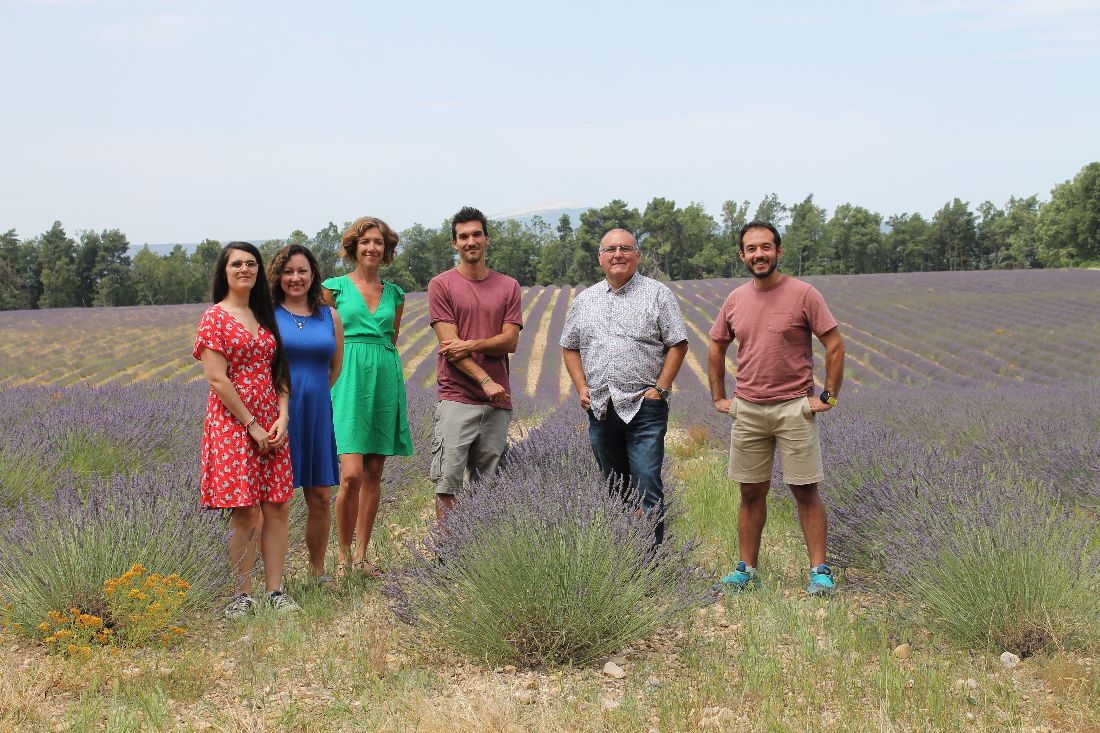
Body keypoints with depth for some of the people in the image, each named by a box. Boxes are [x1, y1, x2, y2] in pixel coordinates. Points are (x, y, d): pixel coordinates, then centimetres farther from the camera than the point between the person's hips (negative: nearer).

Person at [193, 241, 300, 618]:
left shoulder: (264, 317, 15)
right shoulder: (215, 317, -4)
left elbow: (278, 372, 13)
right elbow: (217, 378, -11)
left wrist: (282, 417, -3)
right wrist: (252, 426, -13)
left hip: (271, 424, 6)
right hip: (232, 422, -6)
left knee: (277, 508, 2)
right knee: (245, 511, -5)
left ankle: (275, 591, 9)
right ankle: (243, 594, 5)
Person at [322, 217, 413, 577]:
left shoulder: (395, 294, 13)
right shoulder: (335, 288, 3)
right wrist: (327, 384, -2)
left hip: (385, 379, 4)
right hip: (349, 380, -4)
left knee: (374, 474, 5)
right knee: (352, 474, -13)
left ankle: (361, 555, 14)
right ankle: (343, 554, 2)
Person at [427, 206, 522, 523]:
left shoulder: (508, 286, 11)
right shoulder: (441, 285, 2)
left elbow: (510, 341, 2)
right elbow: (450, 344, -5)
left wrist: (471, 345, -13)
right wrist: (485, 381, -11)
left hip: (497, 401, 3)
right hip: (456, 398, -3)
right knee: (447, 483, -7)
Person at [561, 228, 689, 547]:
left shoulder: (657, 294, 0)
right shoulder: (585, 300, 13)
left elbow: (678, 345, -2)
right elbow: (569, 346, 19)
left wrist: (659, 390, -9)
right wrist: (582, 388, 6)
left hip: (644, 410, -5)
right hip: (600, 410, 5)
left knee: (647, 489, -10)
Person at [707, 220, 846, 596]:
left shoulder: (804, 294, -7)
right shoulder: (735, 300, 7)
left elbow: (835, 346, -4)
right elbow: (716, 349, 20)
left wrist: (828, 396, -7)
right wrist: (719, 397, 14)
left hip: (794, 409, -4)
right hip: (747, 411, 4)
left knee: (805, 492, -1)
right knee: (751, 493, 9)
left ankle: (819, 571, 5)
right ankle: (746, 570, 16)